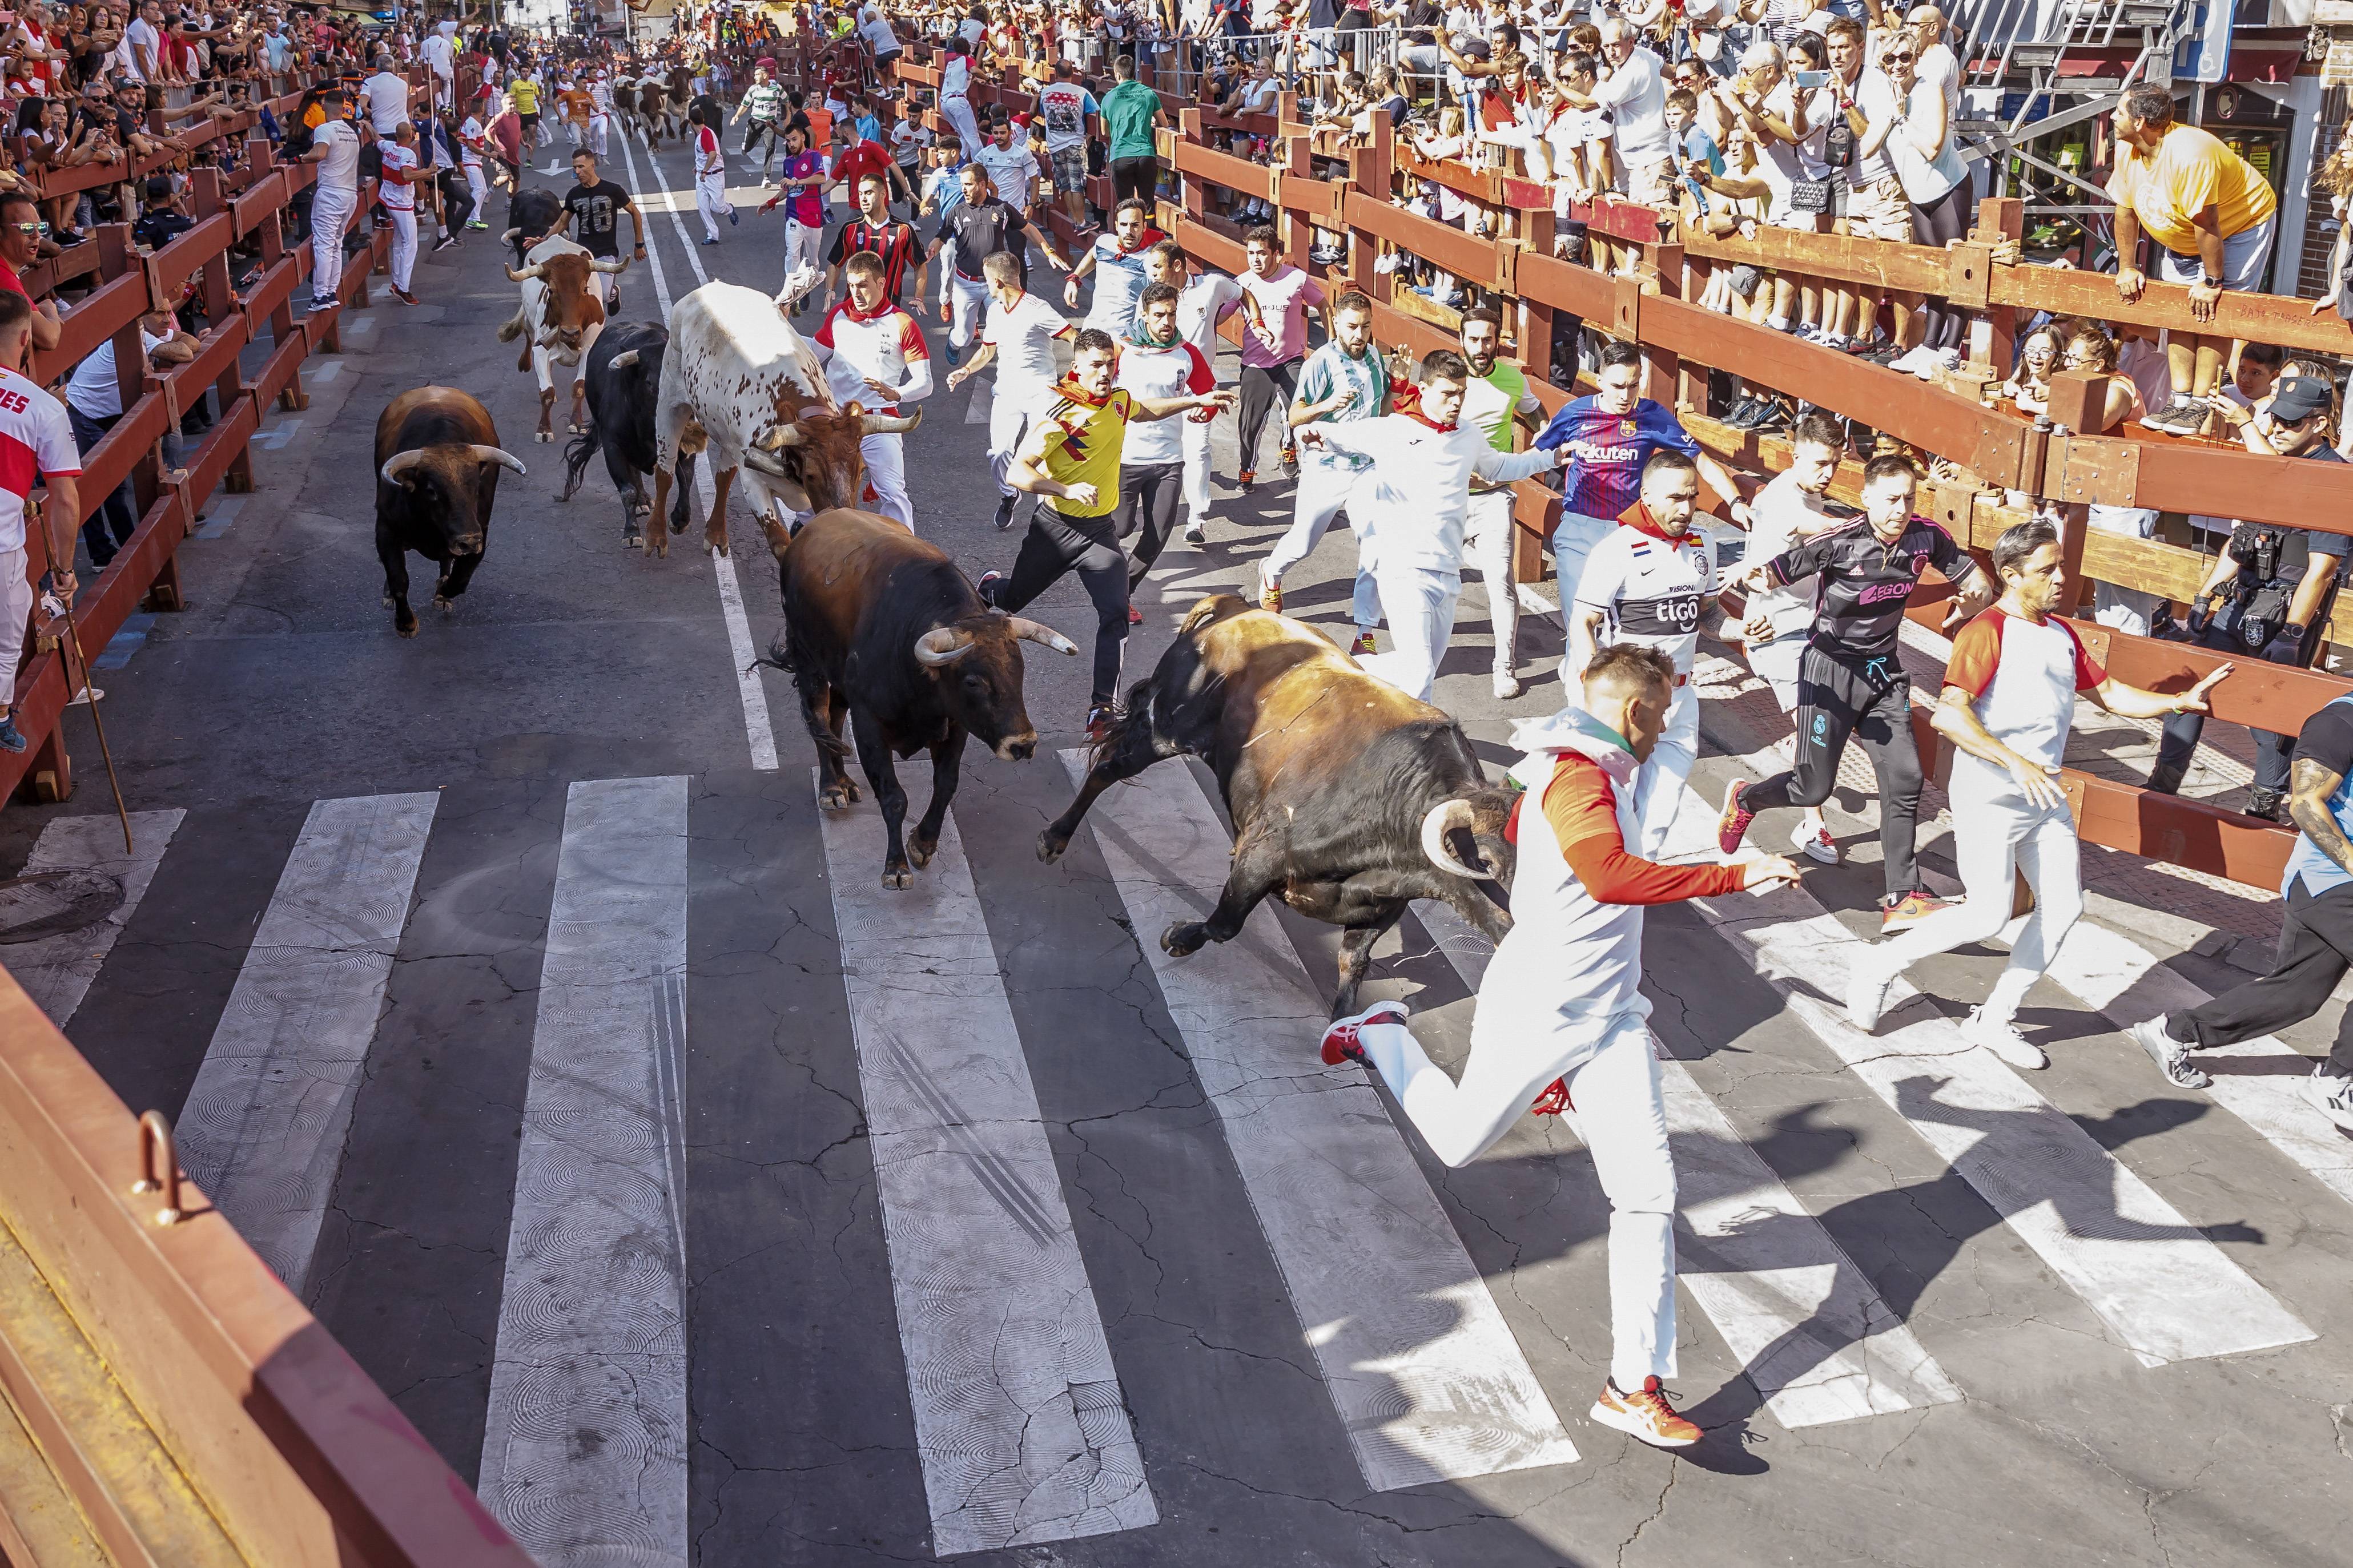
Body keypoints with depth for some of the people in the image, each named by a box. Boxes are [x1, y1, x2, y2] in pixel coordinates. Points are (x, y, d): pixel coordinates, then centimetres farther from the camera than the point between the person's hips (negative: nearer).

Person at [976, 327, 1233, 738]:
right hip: (1056, 528, -4)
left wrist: (1196, 401, 24)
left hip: (1102, 530, 4)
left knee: (1116, 616, -14)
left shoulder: (1118, 401, 0)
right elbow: (1018, 472, -27)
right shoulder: (1062, 414, -21)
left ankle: (1103, 707, -8)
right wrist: (1067, 490, -41)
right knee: (1012, 600, 18)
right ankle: (989, 588, 57)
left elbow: (1147, 410, 27)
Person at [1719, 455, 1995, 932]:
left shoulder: (1926, 537, -7)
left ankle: (1903, 899, 4)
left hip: (1884, 670, 5)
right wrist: (1755, 577, -46)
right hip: (1831, 668, -5)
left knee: (1905, 778, -3)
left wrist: (1973, 600, -20)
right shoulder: (1838, 543, -21)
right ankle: (1744, 800, 33)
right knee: (1814, 787, -1)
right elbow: (1775, 574, -22)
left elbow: (1979, 582, 3)